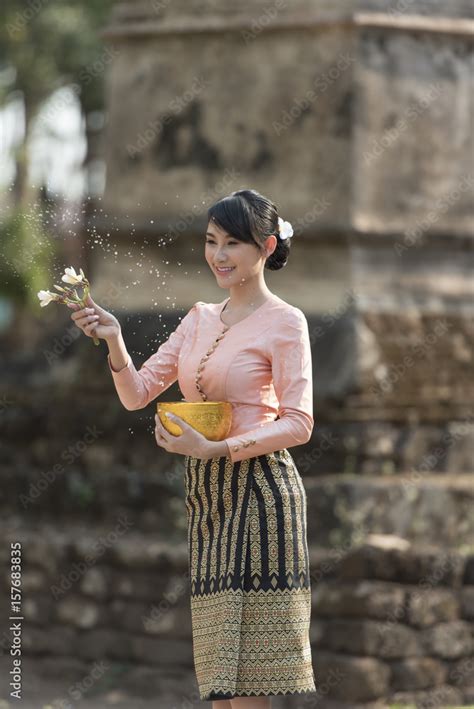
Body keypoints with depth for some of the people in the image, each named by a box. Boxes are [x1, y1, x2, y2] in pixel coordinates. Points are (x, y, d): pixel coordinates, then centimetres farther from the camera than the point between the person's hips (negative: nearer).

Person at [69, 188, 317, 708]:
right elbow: (137, 393, 10)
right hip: (205, 493, 7)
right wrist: (114, 341, -8)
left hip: (256, 490, -7)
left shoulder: (284, 322, -5)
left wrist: (215, 449, -22)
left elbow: (298, 424, -11)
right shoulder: (200, 318, 14)